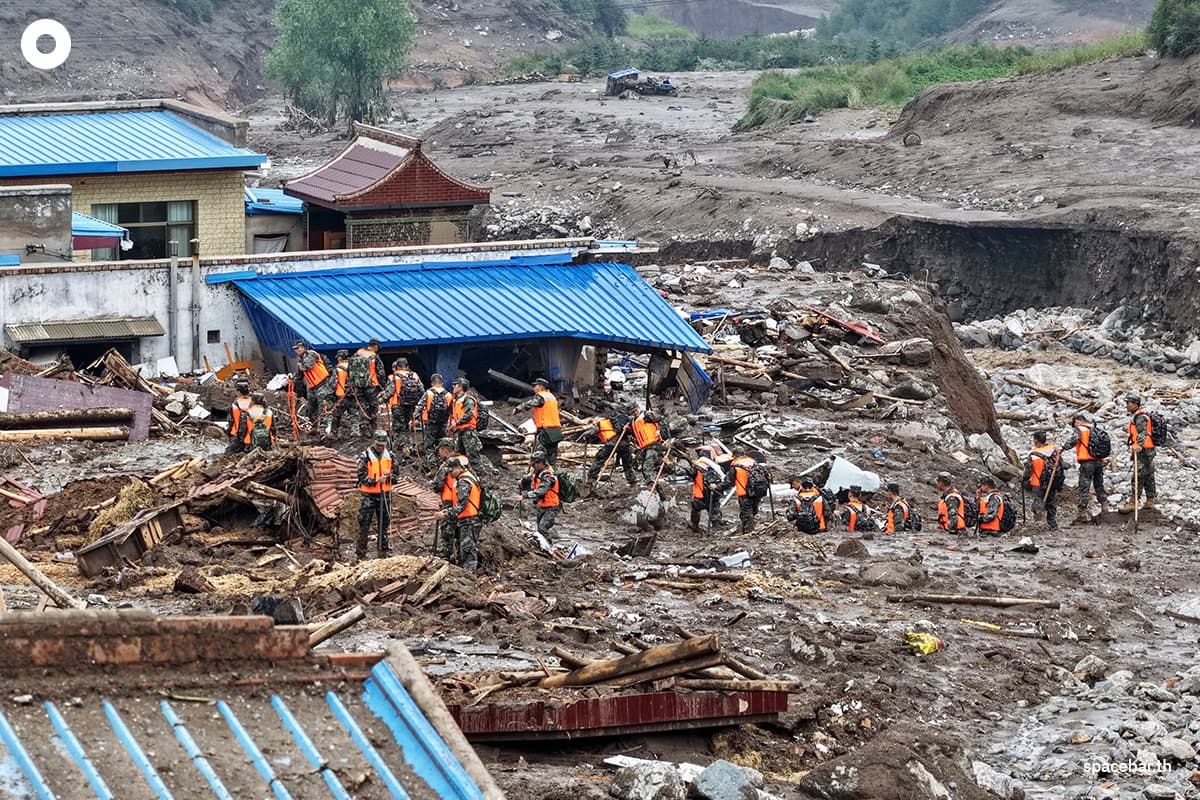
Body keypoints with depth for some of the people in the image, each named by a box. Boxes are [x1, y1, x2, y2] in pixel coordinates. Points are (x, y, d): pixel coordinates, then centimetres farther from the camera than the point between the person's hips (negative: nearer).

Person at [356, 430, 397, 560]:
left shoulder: (389, 456, 6)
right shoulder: (365, 456, -7)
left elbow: (396, 473, 12)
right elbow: (362, 477, -10)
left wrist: (390, 476, -12)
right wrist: (376, 480, -25)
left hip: (385, 494, 4)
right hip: (368, 495, -4)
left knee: (384, 524, 10)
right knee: (364, 524, -4)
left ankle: (383, 552, 19)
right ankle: (360, 553, 0)